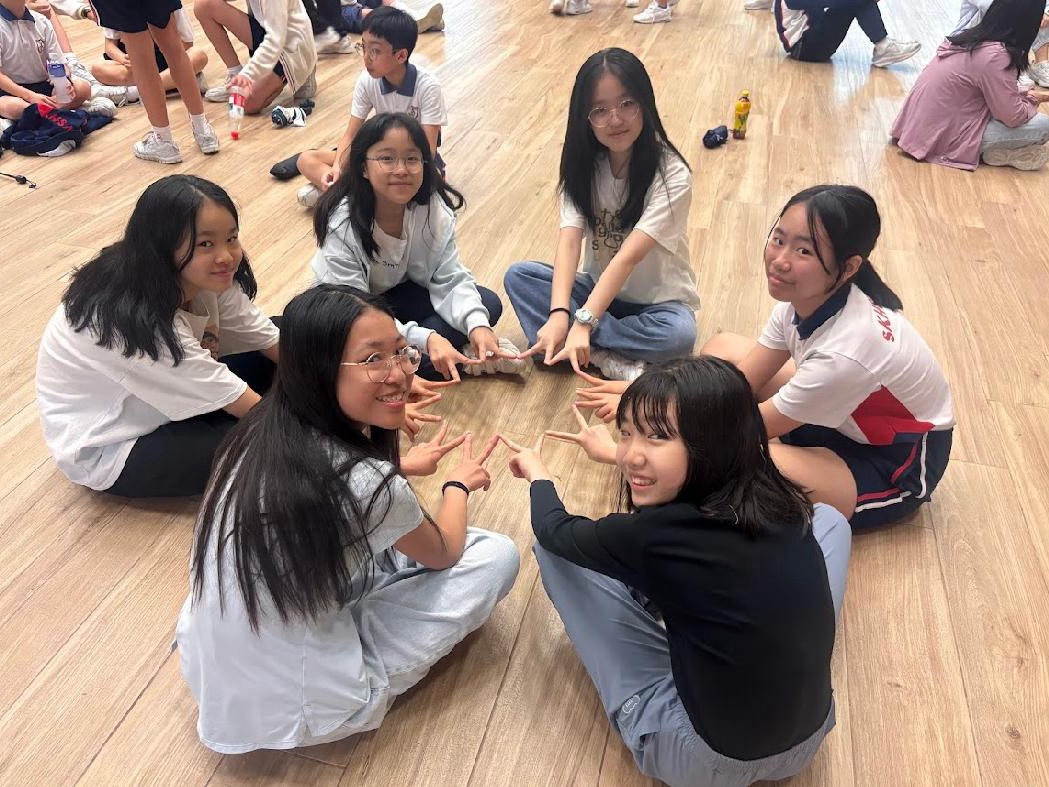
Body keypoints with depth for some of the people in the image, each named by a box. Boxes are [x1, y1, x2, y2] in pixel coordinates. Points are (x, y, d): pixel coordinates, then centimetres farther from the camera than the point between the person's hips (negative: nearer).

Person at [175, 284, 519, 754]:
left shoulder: (265, 430, -9)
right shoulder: (370, 486, -29)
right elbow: (443, 553, -4)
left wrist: (399, 467, 25)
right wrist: (460, 483, 14)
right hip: (291, 710, -7)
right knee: (498, 555, 1)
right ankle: (367, 687, 13)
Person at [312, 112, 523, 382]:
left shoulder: (435, 209, -18)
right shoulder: (341, 223, -30)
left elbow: (451, 280, -18)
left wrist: (477, 325, -39)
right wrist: (425, 339, -47)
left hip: (398, 293, 3)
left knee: (488, 304, -13)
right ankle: (463, 355, -17)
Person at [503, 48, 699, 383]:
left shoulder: (671, 176, -20)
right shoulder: (583, 166, -7)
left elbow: (629, 256, -30)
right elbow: (569, 240, -21)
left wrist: (583, 322, -41)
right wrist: (559, 313, -38)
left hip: (657, 300, -4)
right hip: (600, 289, 4)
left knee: (679, 333, -37)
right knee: (518, 276, -18)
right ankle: (612, 361, -27)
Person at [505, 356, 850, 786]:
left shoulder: (652, 536, -27)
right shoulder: (788, 507, -11)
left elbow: (554, 530, -3)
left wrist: (537, 474, 19)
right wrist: (616, 453, 30)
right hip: (808, 736, 5)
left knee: (555, 549, 1)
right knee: (829, 517, 19)